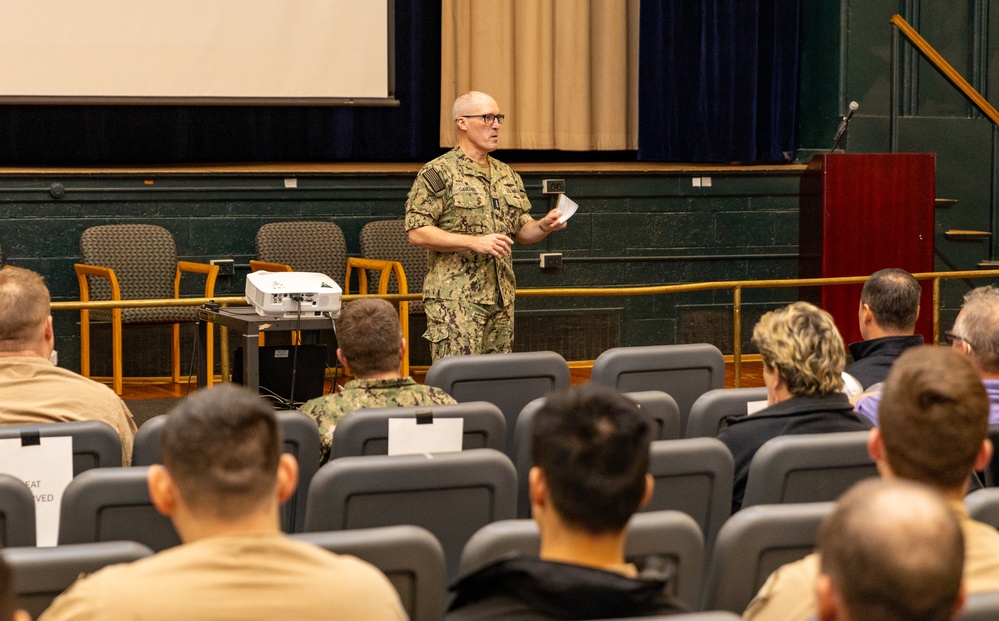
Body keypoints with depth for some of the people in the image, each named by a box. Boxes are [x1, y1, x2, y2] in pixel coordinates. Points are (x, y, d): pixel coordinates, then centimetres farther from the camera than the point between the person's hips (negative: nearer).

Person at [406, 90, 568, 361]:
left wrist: (544, 226, -2)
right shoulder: (438, 173, -5)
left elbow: (522, 231, 21)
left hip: (501, 298, 7)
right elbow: (417, 233, -12)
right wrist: (474, 242, -19)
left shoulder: (507, 175, 17)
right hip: (455, 299, -7)